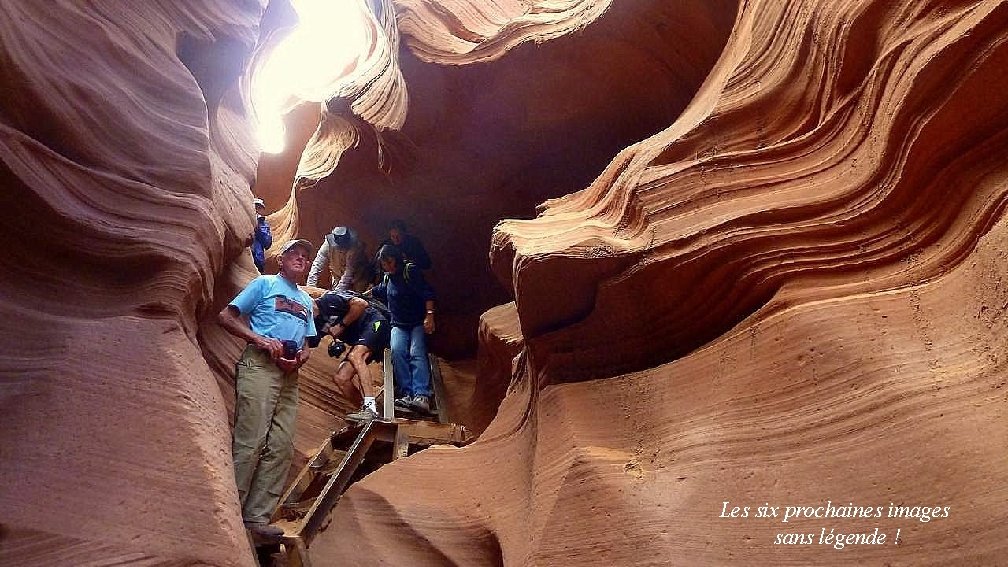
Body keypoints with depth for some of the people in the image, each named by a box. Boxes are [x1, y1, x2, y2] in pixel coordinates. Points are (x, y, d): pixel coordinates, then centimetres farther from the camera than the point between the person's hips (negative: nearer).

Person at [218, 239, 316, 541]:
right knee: (249, 442, -11)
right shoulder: (264, 284, 9)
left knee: (281, 447, 2)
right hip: (259, 365, -6)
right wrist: (259, 338, -12)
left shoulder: (306, 300, 26)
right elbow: (226, 316, 2)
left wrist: (300, 358, 1)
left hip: (290, 376, 7)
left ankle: (256, 518, 8)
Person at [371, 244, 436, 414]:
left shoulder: (411, 271, -3)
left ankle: (421, 397, -44)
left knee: (417, 353, -27)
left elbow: (427, 293, -14)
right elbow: (378, 292, 43)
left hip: (418, 323, -4)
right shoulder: (387, 279, 18)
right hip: (398, 325, 5)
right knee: (397, 351, -26)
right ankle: (407, 394, -37)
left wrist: (429, 314, -25)